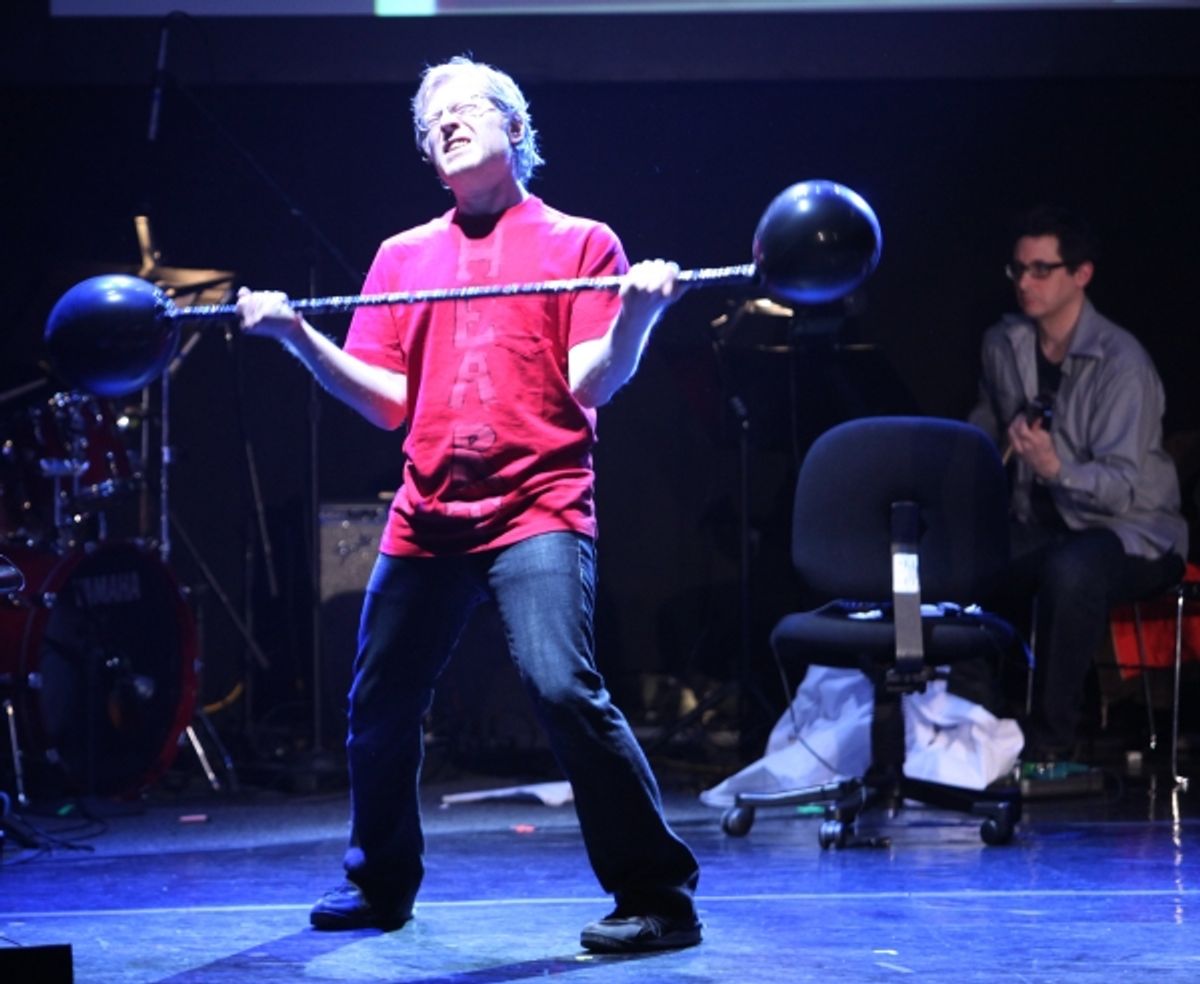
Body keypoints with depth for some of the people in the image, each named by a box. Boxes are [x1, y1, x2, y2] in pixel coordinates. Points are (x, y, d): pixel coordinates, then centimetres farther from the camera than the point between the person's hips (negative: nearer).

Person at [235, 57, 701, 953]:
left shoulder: (578, 242, 4)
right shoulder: (404, 257, 16)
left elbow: (592, 384, -5)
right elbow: (389, 400, 10)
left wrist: (637, 312, -23)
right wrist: (298, 336, -1)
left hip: (538, 504, -5)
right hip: (428, 514, 5)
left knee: (563, 686, -22)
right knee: (380, 705, 11)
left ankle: (657, 896, -14)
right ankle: (380, 885, 33)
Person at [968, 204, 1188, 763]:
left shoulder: (1121, 362, -18)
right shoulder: (1003, 344, 3)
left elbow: (1123, 487, -24)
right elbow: (984, 429, 25)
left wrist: (1055, 467, -42)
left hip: (1133, 531, -6)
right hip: (1041, 525, 6)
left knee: (1070, 570, -40)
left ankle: (1052, 739, -27)